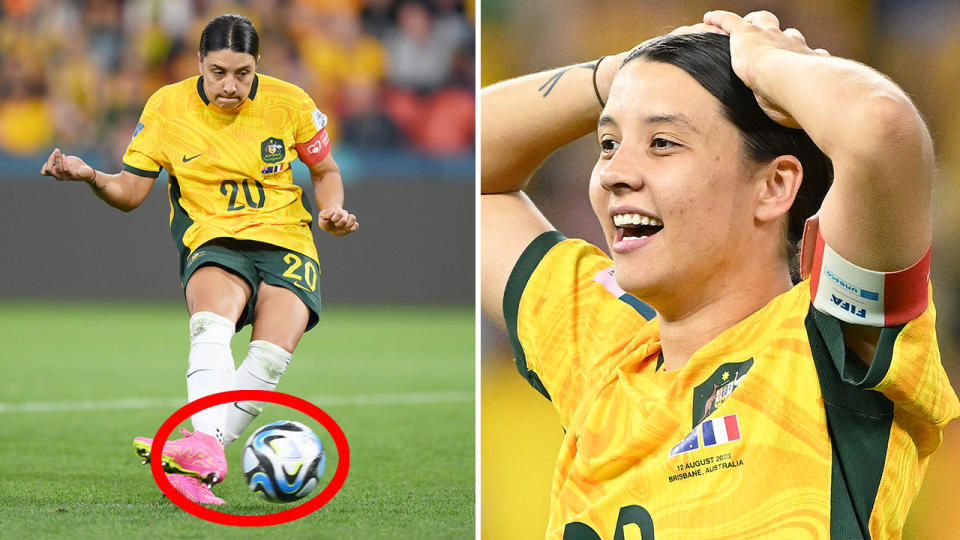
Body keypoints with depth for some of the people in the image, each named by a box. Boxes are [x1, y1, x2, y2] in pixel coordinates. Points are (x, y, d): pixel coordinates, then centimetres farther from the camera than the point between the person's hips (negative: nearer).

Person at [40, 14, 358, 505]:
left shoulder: (288, 103, 0)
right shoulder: (168, 106, -1)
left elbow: (325, 171, 16)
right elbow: (130, 192, 4)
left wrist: (331, 211, -4)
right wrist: (90, 177, -16)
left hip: (285, 243, 1)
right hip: (213, 241, -1)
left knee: (270, 356, -28)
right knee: (211, 326, -35)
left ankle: (198, 455, -30)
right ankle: (206, 449, -52)